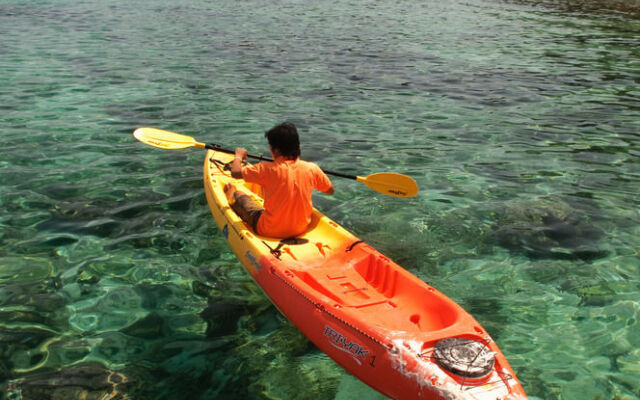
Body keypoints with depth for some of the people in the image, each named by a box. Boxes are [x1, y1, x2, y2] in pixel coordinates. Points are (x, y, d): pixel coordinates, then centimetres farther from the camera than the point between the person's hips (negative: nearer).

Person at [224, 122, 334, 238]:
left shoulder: (267, 169, -22)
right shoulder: (312, 168, -12)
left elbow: (235, 172, -14)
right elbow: (330, 190, 2)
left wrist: (238, 156, 6)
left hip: (270, 232, -4)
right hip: (301, 229, 4)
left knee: (240, 195, 18)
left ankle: (231, 198, 52)